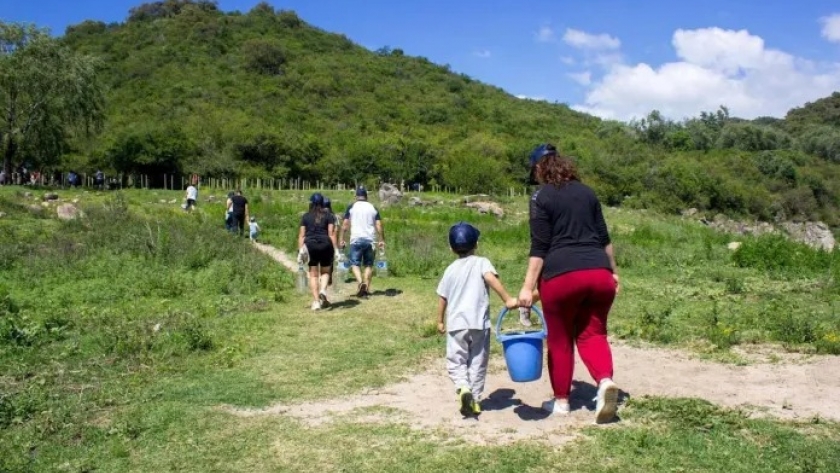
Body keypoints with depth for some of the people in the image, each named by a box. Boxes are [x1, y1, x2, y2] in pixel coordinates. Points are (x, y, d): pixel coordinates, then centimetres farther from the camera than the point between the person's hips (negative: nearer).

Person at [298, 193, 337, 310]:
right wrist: (335, 249, -3)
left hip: (310, 245, 1)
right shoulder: (328, 215, 6)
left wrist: (301, 250, 4)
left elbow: (301, 235, 4)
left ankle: (316, 301, 1)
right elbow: (331, 233, -2)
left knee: (313, 274, 6)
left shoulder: (305, 216, 10)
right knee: (325, 271, 16)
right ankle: (323, 290, -11)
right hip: (325, 244, 0)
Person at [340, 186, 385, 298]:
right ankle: (366, 288, 9)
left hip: (356, 240, -2)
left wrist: (342, 239, 4)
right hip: (370, 240, 2)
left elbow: (345, 225, -1)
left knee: (355, 264, 2)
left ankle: (361, 282, -22)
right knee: (369, 265, 12)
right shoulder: (373, 208, 11)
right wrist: (382, 240, 9)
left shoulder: (351, 207, 4)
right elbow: (379, 226, 5)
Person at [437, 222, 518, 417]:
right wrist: (507, 299, -25)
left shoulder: (450, 269, 10)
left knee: (456, 361, 9)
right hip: (479, 322, -1)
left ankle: (463, 388, -16)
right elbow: (491, 278, -20)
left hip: (456, 323, 1)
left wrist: (440, 321, 26)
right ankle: (475, 401, 13)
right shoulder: (481, 262, 1)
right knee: (477, 363, 11)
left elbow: (442, 298, 15)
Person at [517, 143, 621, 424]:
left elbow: (539, 247, -8)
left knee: (560, 339, 10)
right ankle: (605, 381, -12)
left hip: (562, 275, -4)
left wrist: (528, 287, -9)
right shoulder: (586, 191, 16)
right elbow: (604, 237, 18)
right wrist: (613, 271, 28)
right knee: (592, 333, 13)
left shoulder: (541, 197, 0)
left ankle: (561, 401, 20)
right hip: (599, 272, 5)